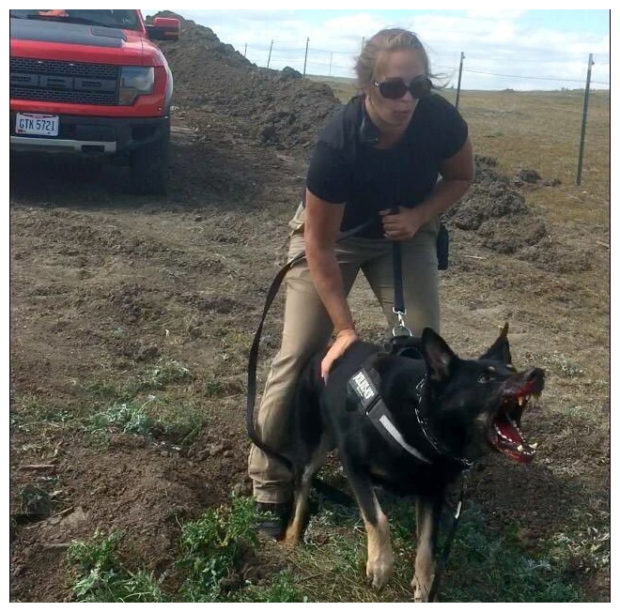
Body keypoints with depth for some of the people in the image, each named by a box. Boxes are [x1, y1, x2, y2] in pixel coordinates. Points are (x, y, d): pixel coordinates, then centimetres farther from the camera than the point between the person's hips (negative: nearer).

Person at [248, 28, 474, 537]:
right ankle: (271, 487, 3)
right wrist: (345, 329, -27)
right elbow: (320, 245, -27)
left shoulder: (441, 119, -27)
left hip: (405, 233, 3)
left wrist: (419, 216, -23)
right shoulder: (338, 141, -36)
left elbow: (461, 176, -4)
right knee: (299, 355, -9)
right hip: (333, 234, -3)